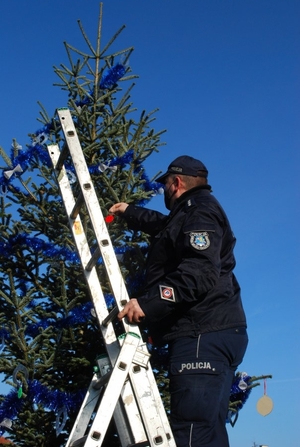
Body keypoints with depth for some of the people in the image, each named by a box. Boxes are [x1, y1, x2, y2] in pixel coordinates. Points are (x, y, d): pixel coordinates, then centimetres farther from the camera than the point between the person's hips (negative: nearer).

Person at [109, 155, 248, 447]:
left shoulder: (200, 210, -5)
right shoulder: (189, 214, 28)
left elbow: (199, 274, -21)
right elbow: (164, 226, 53)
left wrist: (148, 302, -26)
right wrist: (129, 213, 64)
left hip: (203, 336, -11)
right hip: (207, 334, 11)